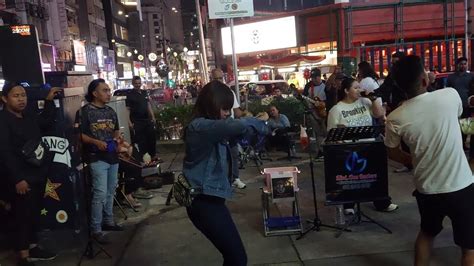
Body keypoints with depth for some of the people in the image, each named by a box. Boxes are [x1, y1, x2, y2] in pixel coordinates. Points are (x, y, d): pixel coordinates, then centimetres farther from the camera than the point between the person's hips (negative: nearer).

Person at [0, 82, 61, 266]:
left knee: (34, 214, 16)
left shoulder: (29, 118, 11)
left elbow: (47, 122, 29)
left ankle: (33, 247, 30)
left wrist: (49, 100, 19)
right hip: (22, 179, -8)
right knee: (22, 216, 0)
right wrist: (17, 179, -22)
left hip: (38, 175, 8)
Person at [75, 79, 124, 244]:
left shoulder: (110, 111, 12)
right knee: (100, 193, -11)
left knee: (110, 191, 15)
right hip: (97, 157, -7)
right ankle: (95, 230, -1)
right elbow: (79, 135, -12)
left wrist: (117, 139, 0)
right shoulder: (84, 112, -9)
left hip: (113, 156, 7)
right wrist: (96, 142, -23)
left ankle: (108, 221, 30)